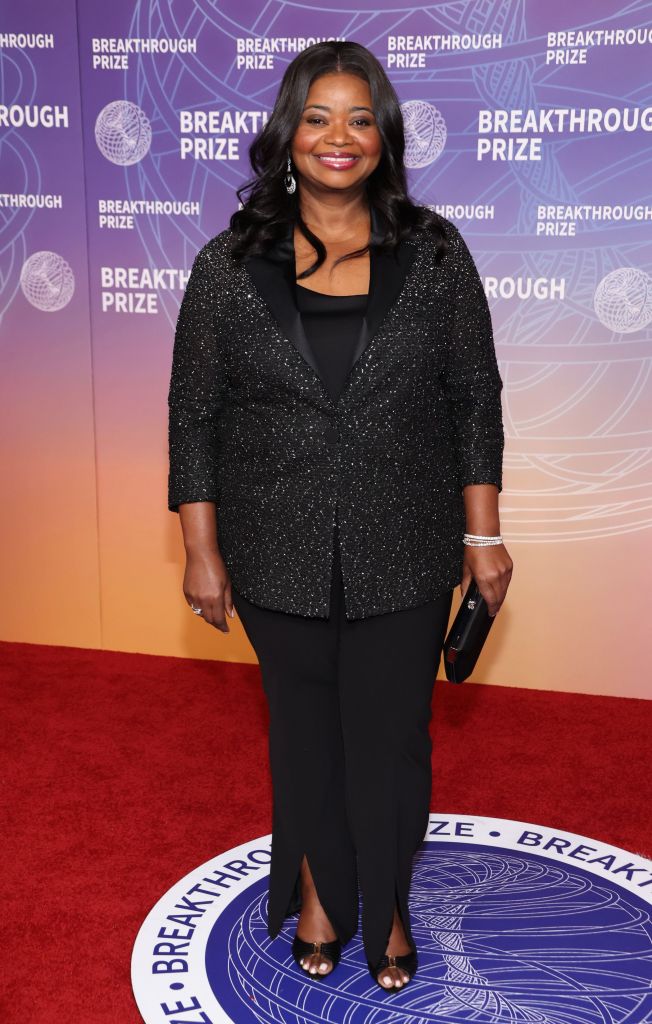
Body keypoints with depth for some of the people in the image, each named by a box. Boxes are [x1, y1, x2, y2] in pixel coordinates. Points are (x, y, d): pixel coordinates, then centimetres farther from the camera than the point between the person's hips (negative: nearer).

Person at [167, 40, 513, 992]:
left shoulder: (434, 253, -3)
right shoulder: (229, 265, -4)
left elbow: (476, 398, 1)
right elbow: (194, 413, -1)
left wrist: (483, 533, 0)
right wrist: (202, 551, -2)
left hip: (405, 557, 0)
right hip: (281, 558, 0)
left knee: (391, 737, 11)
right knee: (306, 732, 17)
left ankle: (388, 906, 37)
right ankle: (321, 889, 42)